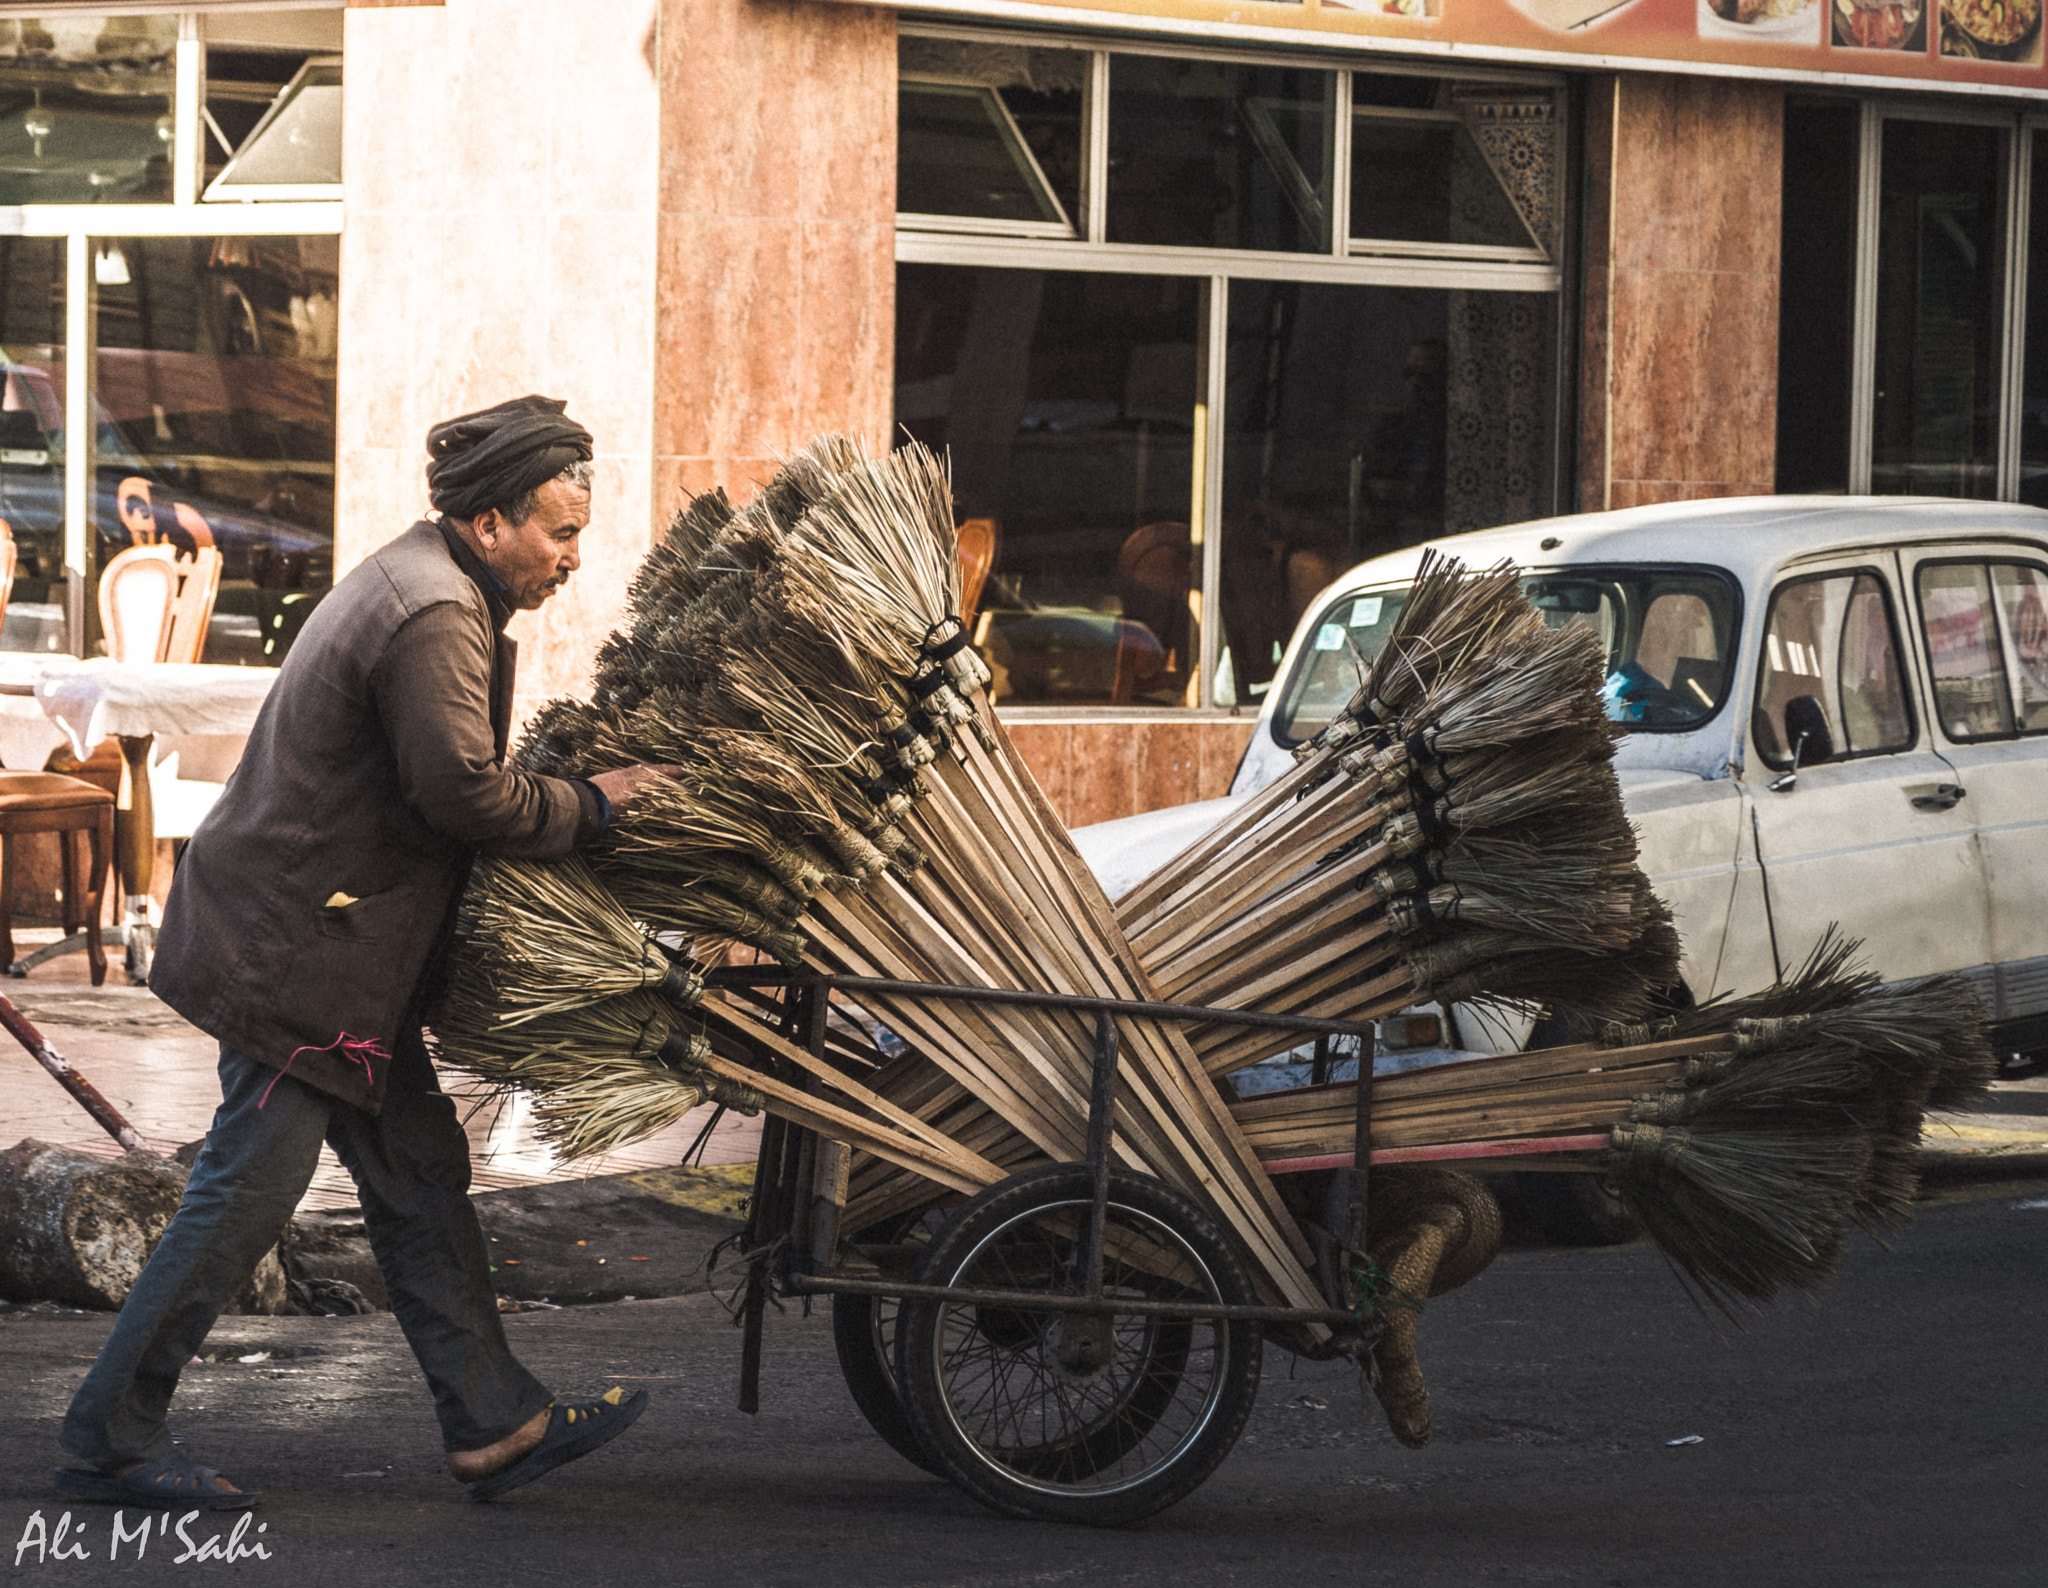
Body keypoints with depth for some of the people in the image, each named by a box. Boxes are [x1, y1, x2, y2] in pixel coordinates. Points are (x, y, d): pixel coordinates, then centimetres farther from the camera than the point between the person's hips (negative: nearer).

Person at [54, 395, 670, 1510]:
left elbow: (450, 780, 19)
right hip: (295, 956, -11)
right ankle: (109, 1438, 4)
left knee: (419, 1176, 11)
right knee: (246, 1195, -5)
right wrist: (589, 806, -12)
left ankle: (493, 1425, 15)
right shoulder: (434, 617, -20)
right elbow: (464, 790, -25)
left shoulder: (420, 582, 15)